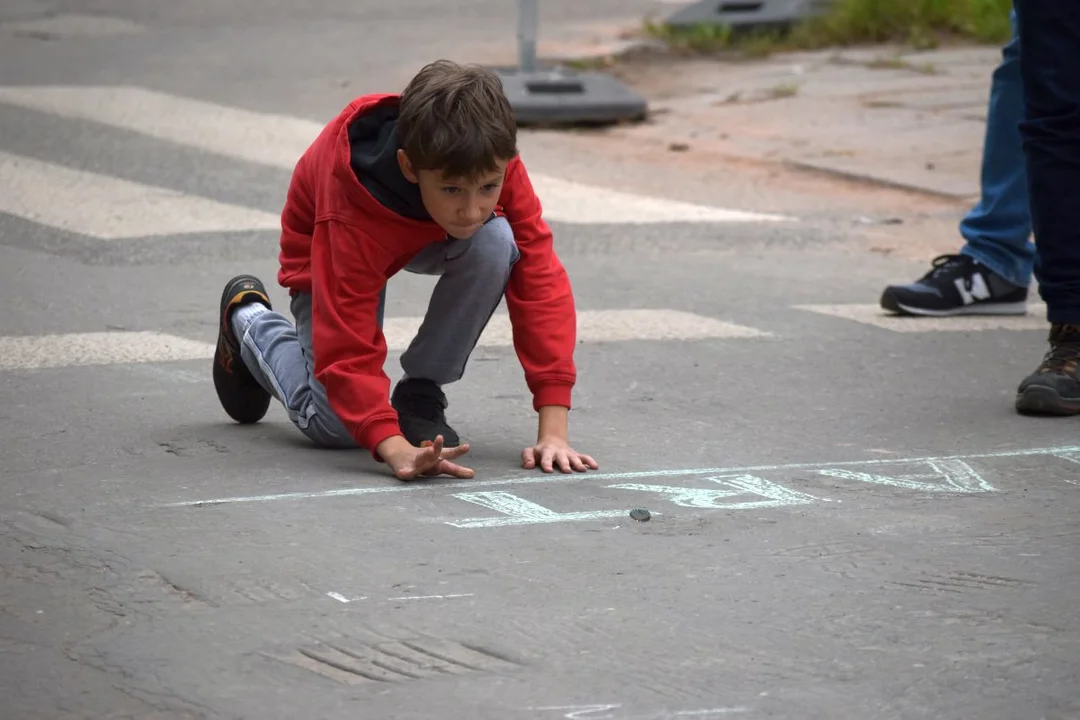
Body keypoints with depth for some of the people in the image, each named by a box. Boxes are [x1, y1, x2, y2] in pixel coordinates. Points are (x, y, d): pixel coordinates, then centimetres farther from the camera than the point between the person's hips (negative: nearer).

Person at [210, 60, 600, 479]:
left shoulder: (495, 168, -35)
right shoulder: (352, 212, -44)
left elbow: (541, 284, -34)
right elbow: (348, 350, -44)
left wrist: (552, 431, -41)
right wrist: (397, 451, -60)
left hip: (428, 238, 3)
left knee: (496, 243, -32)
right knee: (331, 425, -13)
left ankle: (420, 395, -10)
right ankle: (250, 320, 19)